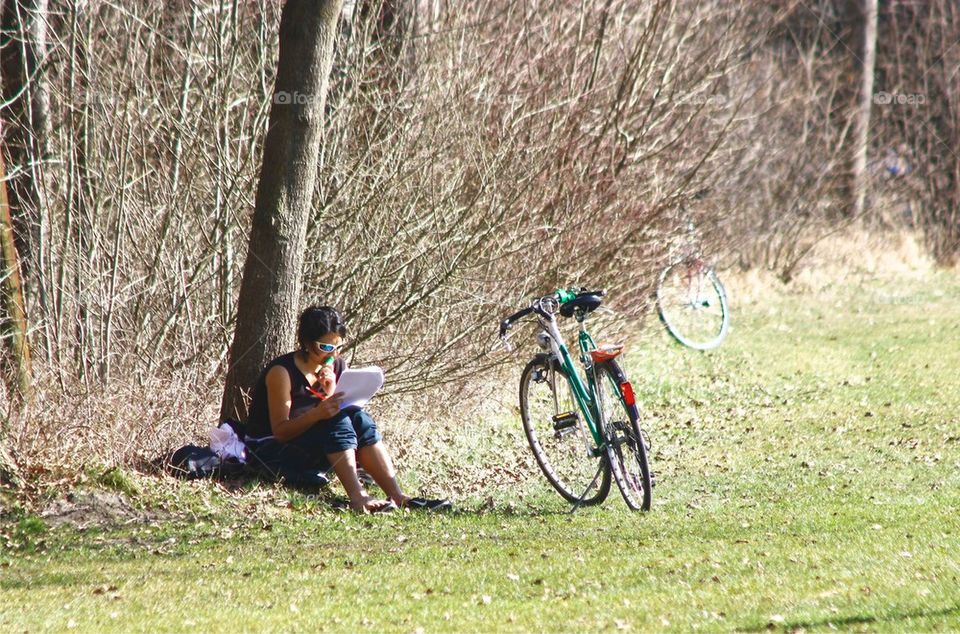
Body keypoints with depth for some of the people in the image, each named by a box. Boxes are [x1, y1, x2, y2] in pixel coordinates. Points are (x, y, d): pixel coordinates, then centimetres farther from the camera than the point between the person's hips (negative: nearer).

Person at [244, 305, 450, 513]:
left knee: (358, 418, -19)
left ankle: (398, 496, -28)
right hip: (269, 449, -6)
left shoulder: (336, 366, 3)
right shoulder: (282, 371, -17)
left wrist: (331, 393, -19)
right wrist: (317, 414, -37)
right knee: (337, 422, -29)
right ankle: (358, 497, -42)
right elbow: (280, 431, -21)